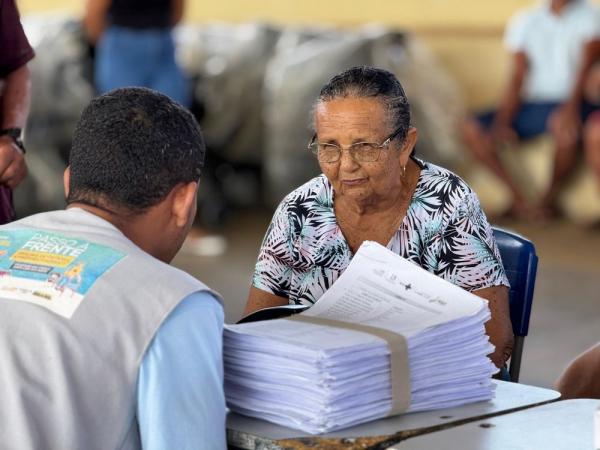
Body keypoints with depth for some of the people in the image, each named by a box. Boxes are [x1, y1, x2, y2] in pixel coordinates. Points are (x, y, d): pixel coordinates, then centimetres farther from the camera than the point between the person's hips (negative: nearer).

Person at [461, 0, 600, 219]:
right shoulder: (524, 20, 13)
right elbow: (517, 78, 5)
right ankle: (519, 199, -16)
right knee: (471, 129, -16)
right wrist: (502, 123, -10)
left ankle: (549, 199, -14)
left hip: (571, 103, -4)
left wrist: (570, 108, -31)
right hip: (531, 105, 5)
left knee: (565, 127, -39)